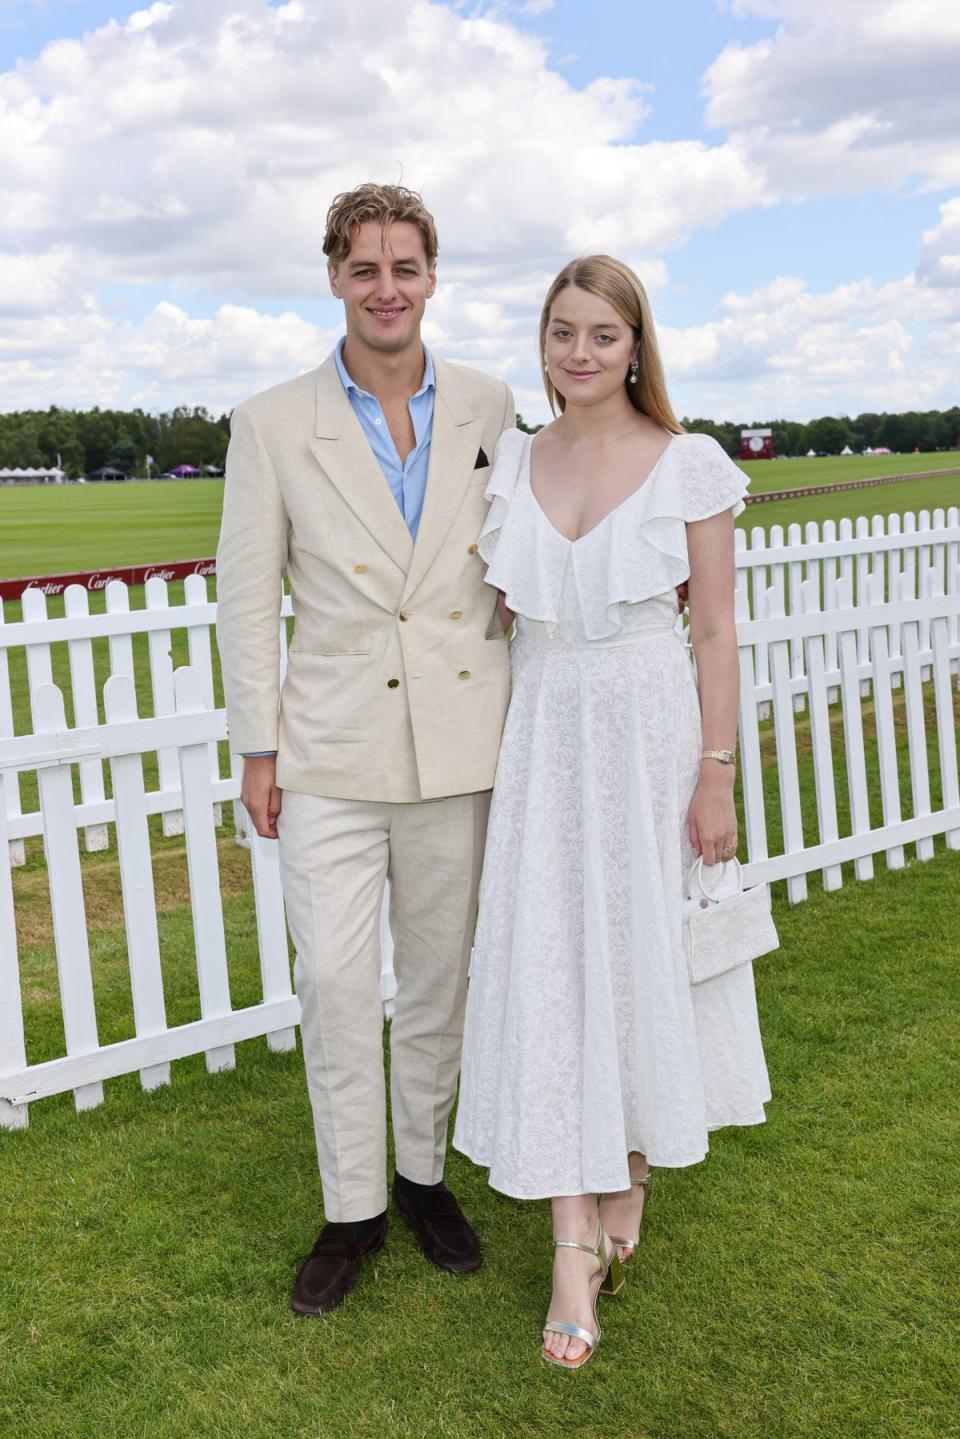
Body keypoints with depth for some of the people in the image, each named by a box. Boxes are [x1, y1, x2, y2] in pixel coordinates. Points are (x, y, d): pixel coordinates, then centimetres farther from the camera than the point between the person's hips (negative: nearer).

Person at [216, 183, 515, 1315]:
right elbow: (247, 598, 1)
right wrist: (255, 750, -1)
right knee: (334, 983, 0)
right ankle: (352, 1209, 19)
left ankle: (424, 1174, 32)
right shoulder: (273, 424, -1)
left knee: (439, 978, 12)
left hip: (462, 742, 2)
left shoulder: (491, 409, 3)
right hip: (330, 751, -1)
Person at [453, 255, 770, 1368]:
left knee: (641, 958, 9)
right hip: (538, 734, 3)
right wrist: (489, 751, 5)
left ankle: (633, 1172, 34)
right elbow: (499, 614, 10)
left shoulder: (690, 466, -5)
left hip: (648, 731, -2)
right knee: (545, 970, 0)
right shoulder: (509, 460, 5)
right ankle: (575, 1249, 8)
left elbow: (715, 632, -4)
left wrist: (717, 777, -7)